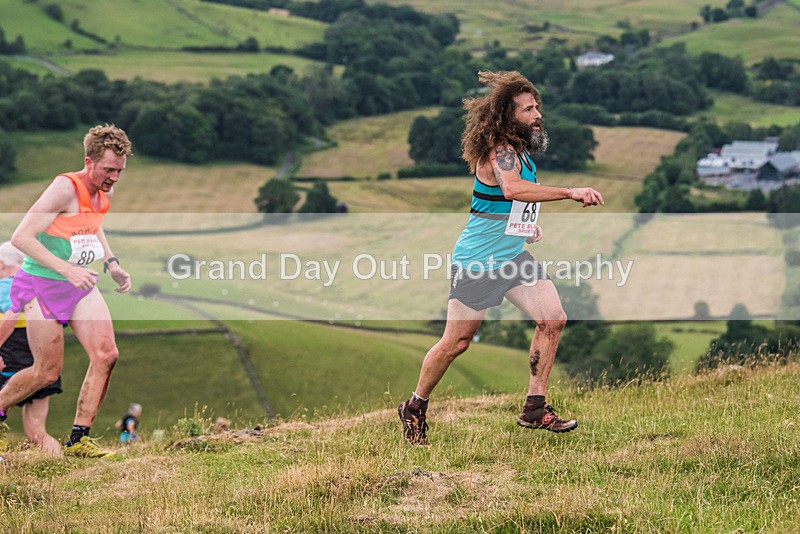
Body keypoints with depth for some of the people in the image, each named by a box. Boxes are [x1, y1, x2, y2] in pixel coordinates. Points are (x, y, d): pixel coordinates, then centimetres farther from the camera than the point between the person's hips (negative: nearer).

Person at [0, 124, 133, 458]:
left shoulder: (105, 193, 3)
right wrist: (66, 269, -32)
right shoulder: (65, 188, -23)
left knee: (106, 355, -8)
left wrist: (111, 264, 12)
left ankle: (78, 439, -1)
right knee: (47, 371, -3)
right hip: (43, 285, -7)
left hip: (80, 284, 7)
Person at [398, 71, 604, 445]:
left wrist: (528, 224, 15)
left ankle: (534, 408, -1)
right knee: (457, 341, 0)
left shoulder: (520, 150, 8)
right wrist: (570, 193, -48)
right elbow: (511, 188, -43)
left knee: (552, 319, -7)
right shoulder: (500, 150, -20)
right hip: (477, 259, -8)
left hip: (513, 255, 8)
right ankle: (415, 406, 20)